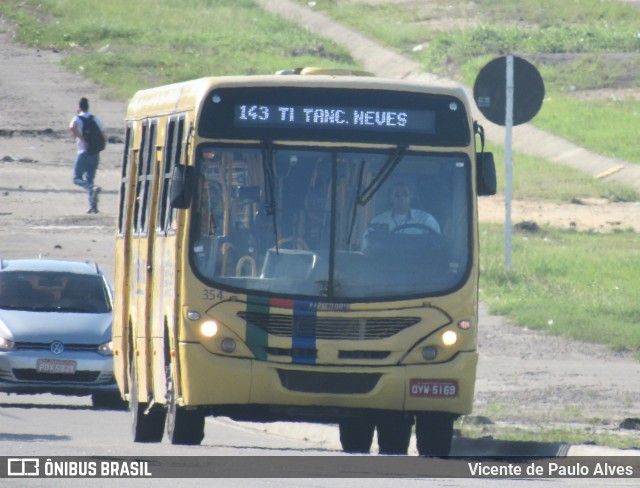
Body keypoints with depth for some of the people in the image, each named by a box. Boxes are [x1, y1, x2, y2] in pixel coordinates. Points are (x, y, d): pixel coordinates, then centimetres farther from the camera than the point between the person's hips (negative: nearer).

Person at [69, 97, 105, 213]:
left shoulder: (78, 118, -4)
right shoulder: (95, 119, 12)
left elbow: (72, 127, -27)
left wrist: (82, 139, -21)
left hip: (84, 153, -5)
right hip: (95, 154, 5)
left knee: (77, 178, 1)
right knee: (89, 179, 13)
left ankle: (93, 188, -28)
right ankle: (93, 206, 3)